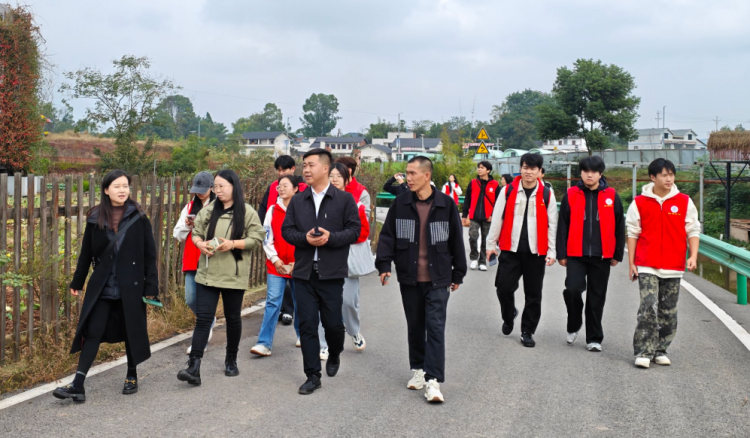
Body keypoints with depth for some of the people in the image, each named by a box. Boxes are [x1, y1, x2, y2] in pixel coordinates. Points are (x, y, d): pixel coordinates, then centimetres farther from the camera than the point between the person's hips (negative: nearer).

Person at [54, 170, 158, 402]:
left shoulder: (138, 218, -4)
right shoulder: (95, 218, 1)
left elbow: (150, 253, -4)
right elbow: (86, 252, 9)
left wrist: (151, 285, -7)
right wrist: (77, 282, 13)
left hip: (131, 285, -1)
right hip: (101, 286, 2)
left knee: (131, 331, 9)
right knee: (92, 332, -1)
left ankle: (132, 376, 28)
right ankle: (77, 385, -2)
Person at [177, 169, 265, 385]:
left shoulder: (247, 212, -4)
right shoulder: (208, 210, 6)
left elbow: (257, 238, -7)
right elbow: (196, 233, 12)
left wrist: (233, 244, -19)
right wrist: (200, 244, -10)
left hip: (234, 275, -2)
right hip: (207, 274, 2)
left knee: (233, 318, 11)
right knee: (203, 318, -5)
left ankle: (231, 360, 29)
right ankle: (194, 367, -10)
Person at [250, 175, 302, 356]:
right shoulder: (273, 210, 5)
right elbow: (267, 238, 5)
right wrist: (274, 259, -5)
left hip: (299, 265, -1)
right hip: (276, 265, 1)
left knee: (299, 301, 12)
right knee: (272, 302, -7)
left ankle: (302, 335, 32)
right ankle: (264, 343, -9)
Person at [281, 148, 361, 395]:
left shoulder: (344, 199, 0)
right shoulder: (297, 201, 9)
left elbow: (354, 230, -4)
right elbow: (286, 230, 7)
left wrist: (331, 237, -19)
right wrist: (305, 238, -13)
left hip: (332, 272, -2)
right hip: (303, 272, 3)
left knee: (333, 322, 4)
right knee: (307, 324, 2)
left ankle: (334, 356, 37)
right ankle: (313, 376, 11)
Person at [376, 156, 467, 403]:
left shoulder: (446, 204, -4)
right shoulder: (401, 203, 0)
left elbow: (456, 240, 3)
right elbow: (388, 235, 2)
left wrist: (458, 274, 5)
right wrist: (384, 264, -11)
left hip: (437, 278, -2)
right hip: (409, 277, 2)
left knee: (435, 327, -6)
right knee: (415, 325, 13)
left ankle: (433, 380, -5)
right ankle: (419, 369, 28)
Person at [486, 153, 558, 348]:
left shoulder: (547, 194, 0)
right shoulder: (508, 191, 0)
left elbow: (552, 224, 3)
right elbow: (497, 218, 4)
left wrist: (551, 251, 0)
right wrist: (491, 243, 4)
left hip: (536, 252, 0)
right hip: (510, 249, 0)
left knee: (533, 294, 5)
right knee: (504, 287, -2)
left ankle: (527, 331, 19)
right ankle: (509, 316, 29)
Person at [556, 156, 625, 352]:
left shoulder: (611, 196, 4)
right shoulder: (571, 195, 2)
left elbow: (619, 227, 8)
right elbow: (562, 226, 4)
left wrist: (617, 255, 6)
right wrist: (561, 254, 1)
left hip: (601, 256, 1)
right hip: (576, 255, -1)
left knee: (596, 298, 7)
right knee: (573, 289, -15)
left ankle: (594, 339, 18)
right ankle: (573, 326, 12)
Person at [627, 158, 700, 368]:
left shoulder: (684, 202, 6)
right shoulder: (639, 203, 2)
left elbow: (693, 230, 8)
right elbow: (632, 233, 5)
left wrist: (693, 256, -6)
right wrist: (631, 263, 2)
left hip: (674, 267, 2)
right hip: (647, 267, -2)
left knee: (668, 311, 7)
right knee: (648, 307, -12)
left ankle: (661, 350, 20)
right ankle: (643, 352, -6)